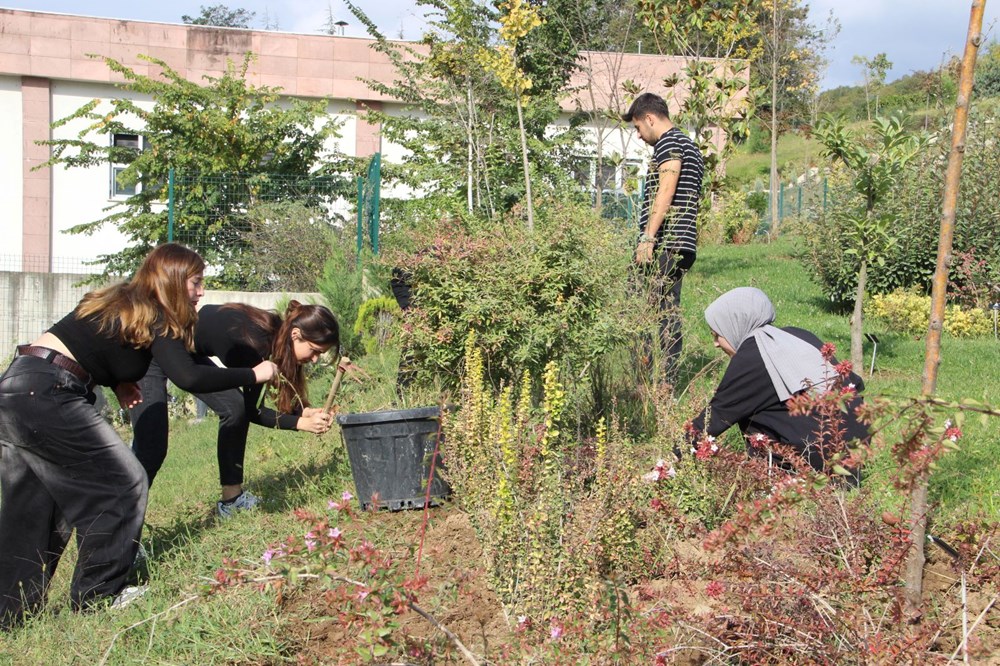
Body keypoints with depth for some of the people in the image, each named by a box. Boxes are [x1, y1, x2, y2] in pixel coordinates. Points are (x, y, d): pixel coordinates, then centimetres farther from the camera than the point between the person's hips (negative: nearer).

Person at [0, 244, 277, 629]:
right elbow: (189, 378, -19)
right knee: (122, 485, 1)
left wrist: (116, 383, 10)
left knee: (32, 508, 13)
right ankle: (97, 595, 8)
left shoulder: (118, 303, 19)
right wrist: (254, 375, -8)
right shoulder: (154, 318, -7)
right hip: (47, 398, -9)